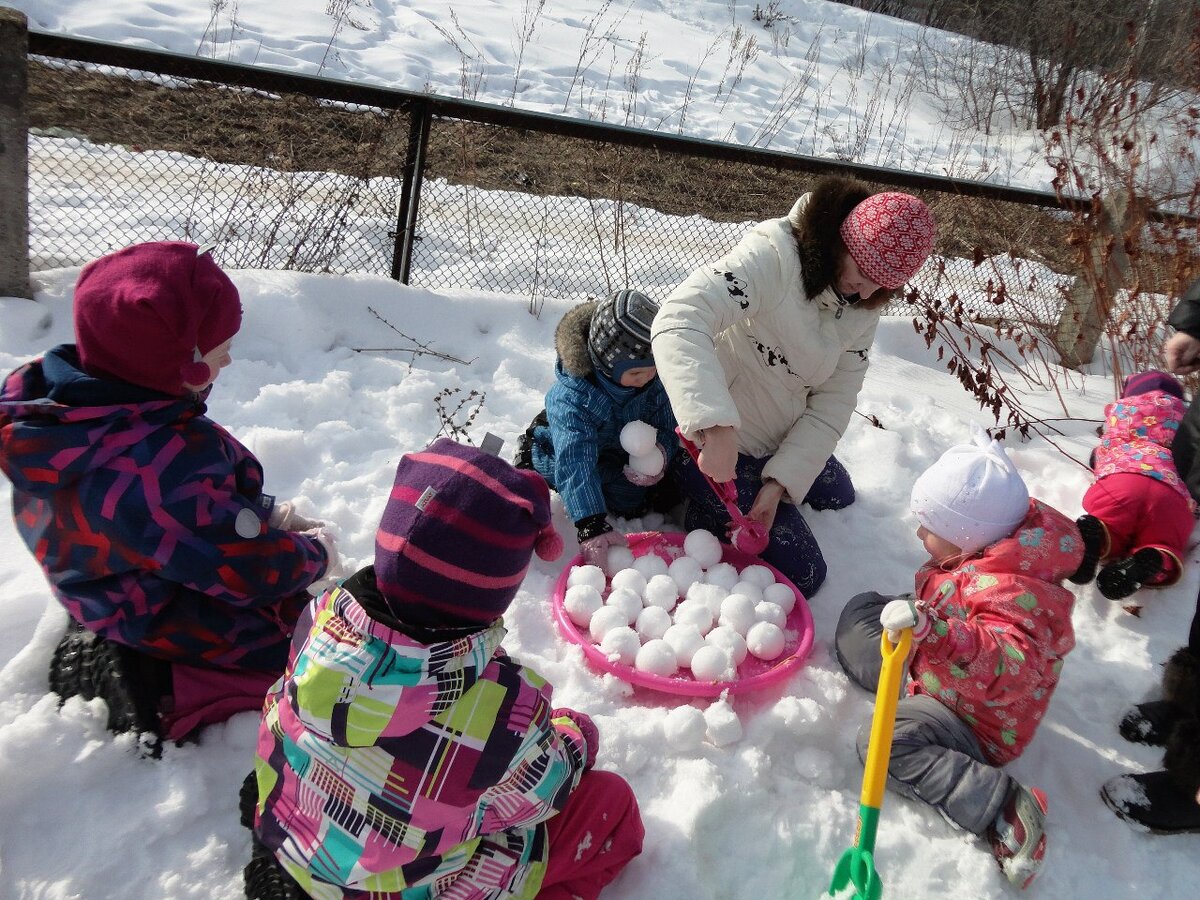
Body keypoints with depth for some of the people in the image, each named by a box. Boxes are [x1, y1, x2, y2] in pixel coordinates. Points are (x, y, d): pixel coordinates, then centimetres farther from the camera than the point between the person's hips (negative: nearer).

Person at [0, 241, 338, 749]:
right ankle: (177, 698, -6)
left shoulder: (57, 402, -9)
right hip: (173, 637, -9)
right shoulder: (165, 467, -40)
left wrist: (266, 514, -2)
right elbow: (251, 571, -30)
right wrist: (313, 554, -10)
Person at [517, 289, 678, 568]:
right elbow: (575, 465, -48)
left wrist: (660, 451, -41)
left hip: (626, 451, 4)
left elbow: (667, 429, -15)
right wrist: (592, 527, -55)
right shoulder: (570, 398, -41)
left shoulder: (656, 380, -27)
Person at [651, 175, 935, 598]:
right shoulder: (772, 258, -28)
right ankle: (707, 512, 11)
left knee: (838, 498, 30)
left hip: (784, 443, 8)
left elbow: (833, 403, -6)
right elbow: (677, 323, -42)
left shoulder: (863, 308, -3)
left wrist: (782, 481, -17)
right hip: (713, 443, -8)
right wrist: (716, 427, -53)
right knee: (802, 576, -3)